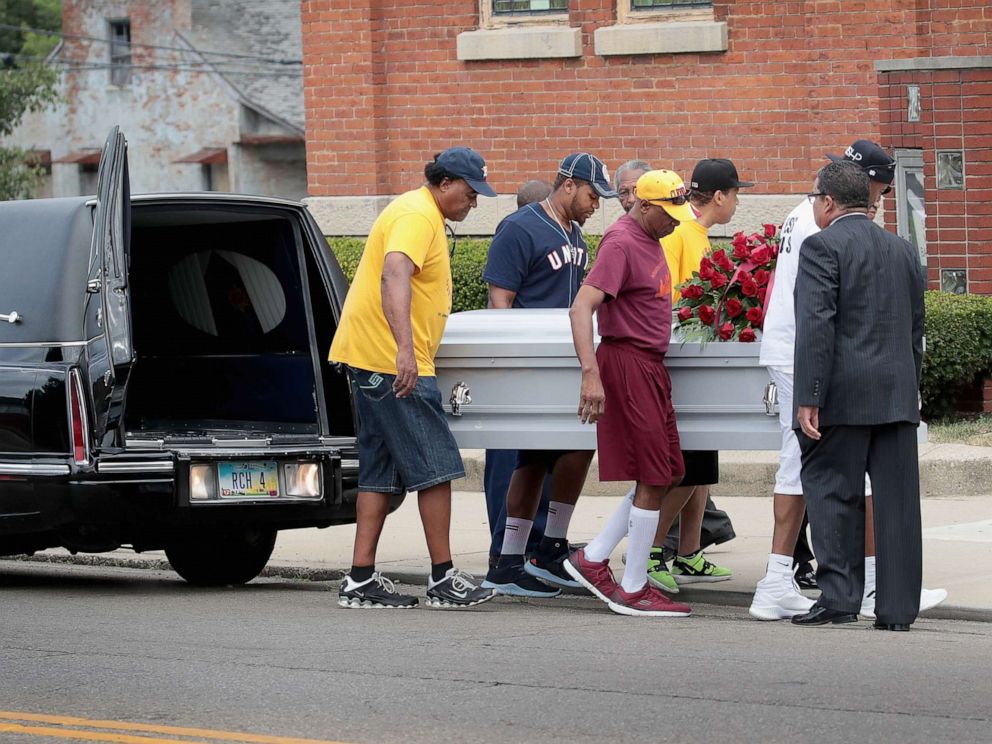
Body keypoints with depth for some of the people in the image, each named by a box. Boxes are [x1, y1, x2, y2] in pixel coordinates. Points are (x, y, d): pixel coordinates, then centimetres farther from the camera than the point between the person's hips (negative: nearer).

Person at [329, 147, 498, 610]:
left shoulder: (422, 214, 20)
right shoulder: (418, 216, -14)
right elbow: (394, 276, -29)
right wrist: (405, 349, -41)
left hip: (371, 361, 11)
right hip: (391, 362, -11)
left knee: (380, 472, 10)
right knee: (435, 467, -7)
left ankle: (361, 580, 9)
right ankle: (443, 580, -4)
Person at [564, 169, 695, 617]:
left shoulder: (649, 240, 14)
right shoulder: (621, 244, -17)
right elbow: (581, 308, -26)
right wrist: (590, 374, -35)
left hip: (650, 364, 10)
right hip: (627, 361, -10)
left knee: (666, 475, 12)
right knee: (653, 479, -6)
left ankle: (593, 559, 15)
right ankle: (633, 590, 1)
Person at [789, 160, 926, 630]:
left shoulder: (823, 246, -5)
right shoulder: (904, 251, 15)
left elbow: (816, 325, -14)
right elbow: (916, 329, 17)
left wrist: (808, 398, -15)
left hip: (844, 396, -6)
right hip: (898, 397, 6)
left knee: (832, 494, 1)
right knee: (896, 500, 5)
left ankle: (839, 597, -4)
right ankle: (897, 609, 5)